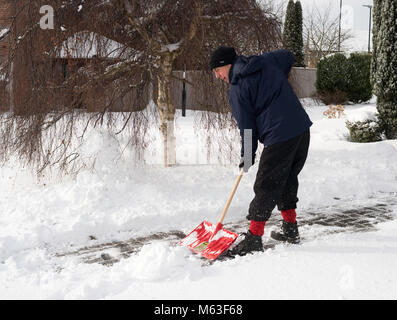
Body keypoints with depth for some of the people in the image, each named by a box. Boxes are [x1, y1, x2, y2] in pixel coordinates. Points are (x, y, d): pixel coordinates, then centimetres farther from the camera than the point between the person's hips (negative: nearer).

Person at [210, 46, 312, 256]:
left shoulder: (237, 89, -6)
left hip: (279, 137, -8)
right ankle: (290, 230, 31)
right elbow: (288, 57, 30)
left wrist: (247, 157, 8)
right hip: (303, 129, 8)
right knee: (287, 179, 21)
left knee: (266, 187, -1)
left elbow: (246, 126, -5)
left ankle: (254, 239, 4)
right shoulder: (266, 61, 11)